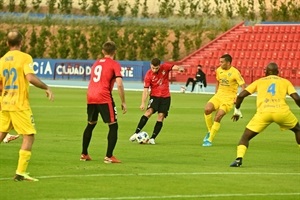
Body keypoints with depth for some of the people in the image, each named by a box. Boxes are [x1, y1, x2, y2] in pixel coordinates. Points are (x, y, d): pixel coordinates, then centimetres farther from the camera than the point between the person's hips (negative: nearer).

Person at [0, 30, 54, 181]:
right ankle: (20, 172, -7)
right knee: (29, 136, 0)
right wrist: (46, 88, -10)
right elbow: (30, 78, -23)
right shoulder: (25, 58, -9)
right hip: (20, 105, -6)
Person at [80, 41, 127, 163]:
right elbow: (119, 84, -10)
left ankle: (84, 154, 26)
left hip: (90, 97, 6)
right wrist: (123, 102, -4)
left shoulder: (96, 63, 20)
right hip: (104, 98, -6)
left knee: (90, 125, 22)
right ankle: (109, 156, -6)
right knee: (113, 126, 2)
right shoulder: (114, 65, 0)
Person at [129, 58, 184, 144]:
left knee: (161, 116, -6)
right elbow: (146, 90, -12)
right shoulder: (148, 75, -11)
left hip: (166, 97, 2)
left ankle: (153, 138, -2)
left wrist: (180, 68, -46)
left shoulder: (165, 67, -7)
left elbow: (175, 67, -20)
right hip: (154, 96, -2)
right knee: (149, 112, -21)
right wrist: (143, 103, -20)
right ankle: (136, 133, -22)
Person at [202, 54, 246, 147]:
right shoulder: (219, 70, 6)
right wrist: (216, 94, 15)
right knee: (207, 109, -21)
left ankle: (210, 140, -8)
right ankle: (210, 131, 1)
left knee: (218, 117, -19)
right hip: (219, 95, 5)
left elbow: (243, 87, -14)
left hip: (229, 98, -5)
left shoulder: (235, 73, -13)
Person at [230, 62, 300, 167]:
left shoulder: (259, 81, 23)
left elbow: (241, 95, 17)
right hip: (282, 111, 1)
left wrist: (237, 110, 31)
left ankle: (239, 158, -12)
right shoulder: (285, 82, 22)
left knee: (245, 137, 12)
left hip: (263, 112, 0)